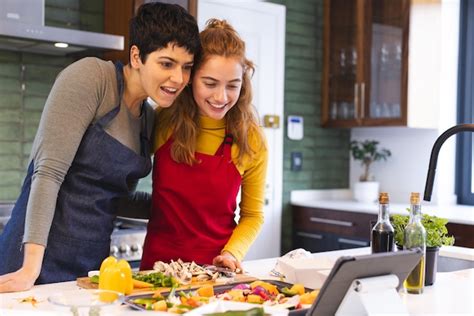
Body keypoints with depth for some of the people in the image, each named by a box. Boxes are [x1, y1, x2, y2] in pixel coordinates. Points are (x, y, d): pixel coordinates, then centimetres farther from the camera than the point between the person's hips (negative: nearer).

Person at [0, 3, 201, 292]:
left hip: (93, 263, 7)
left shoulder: (150, 119, 10)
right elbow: (49, 171, -19)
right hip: (42, 262, -6)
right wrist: (31, 267, -24)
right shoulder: (90, 76, -11)